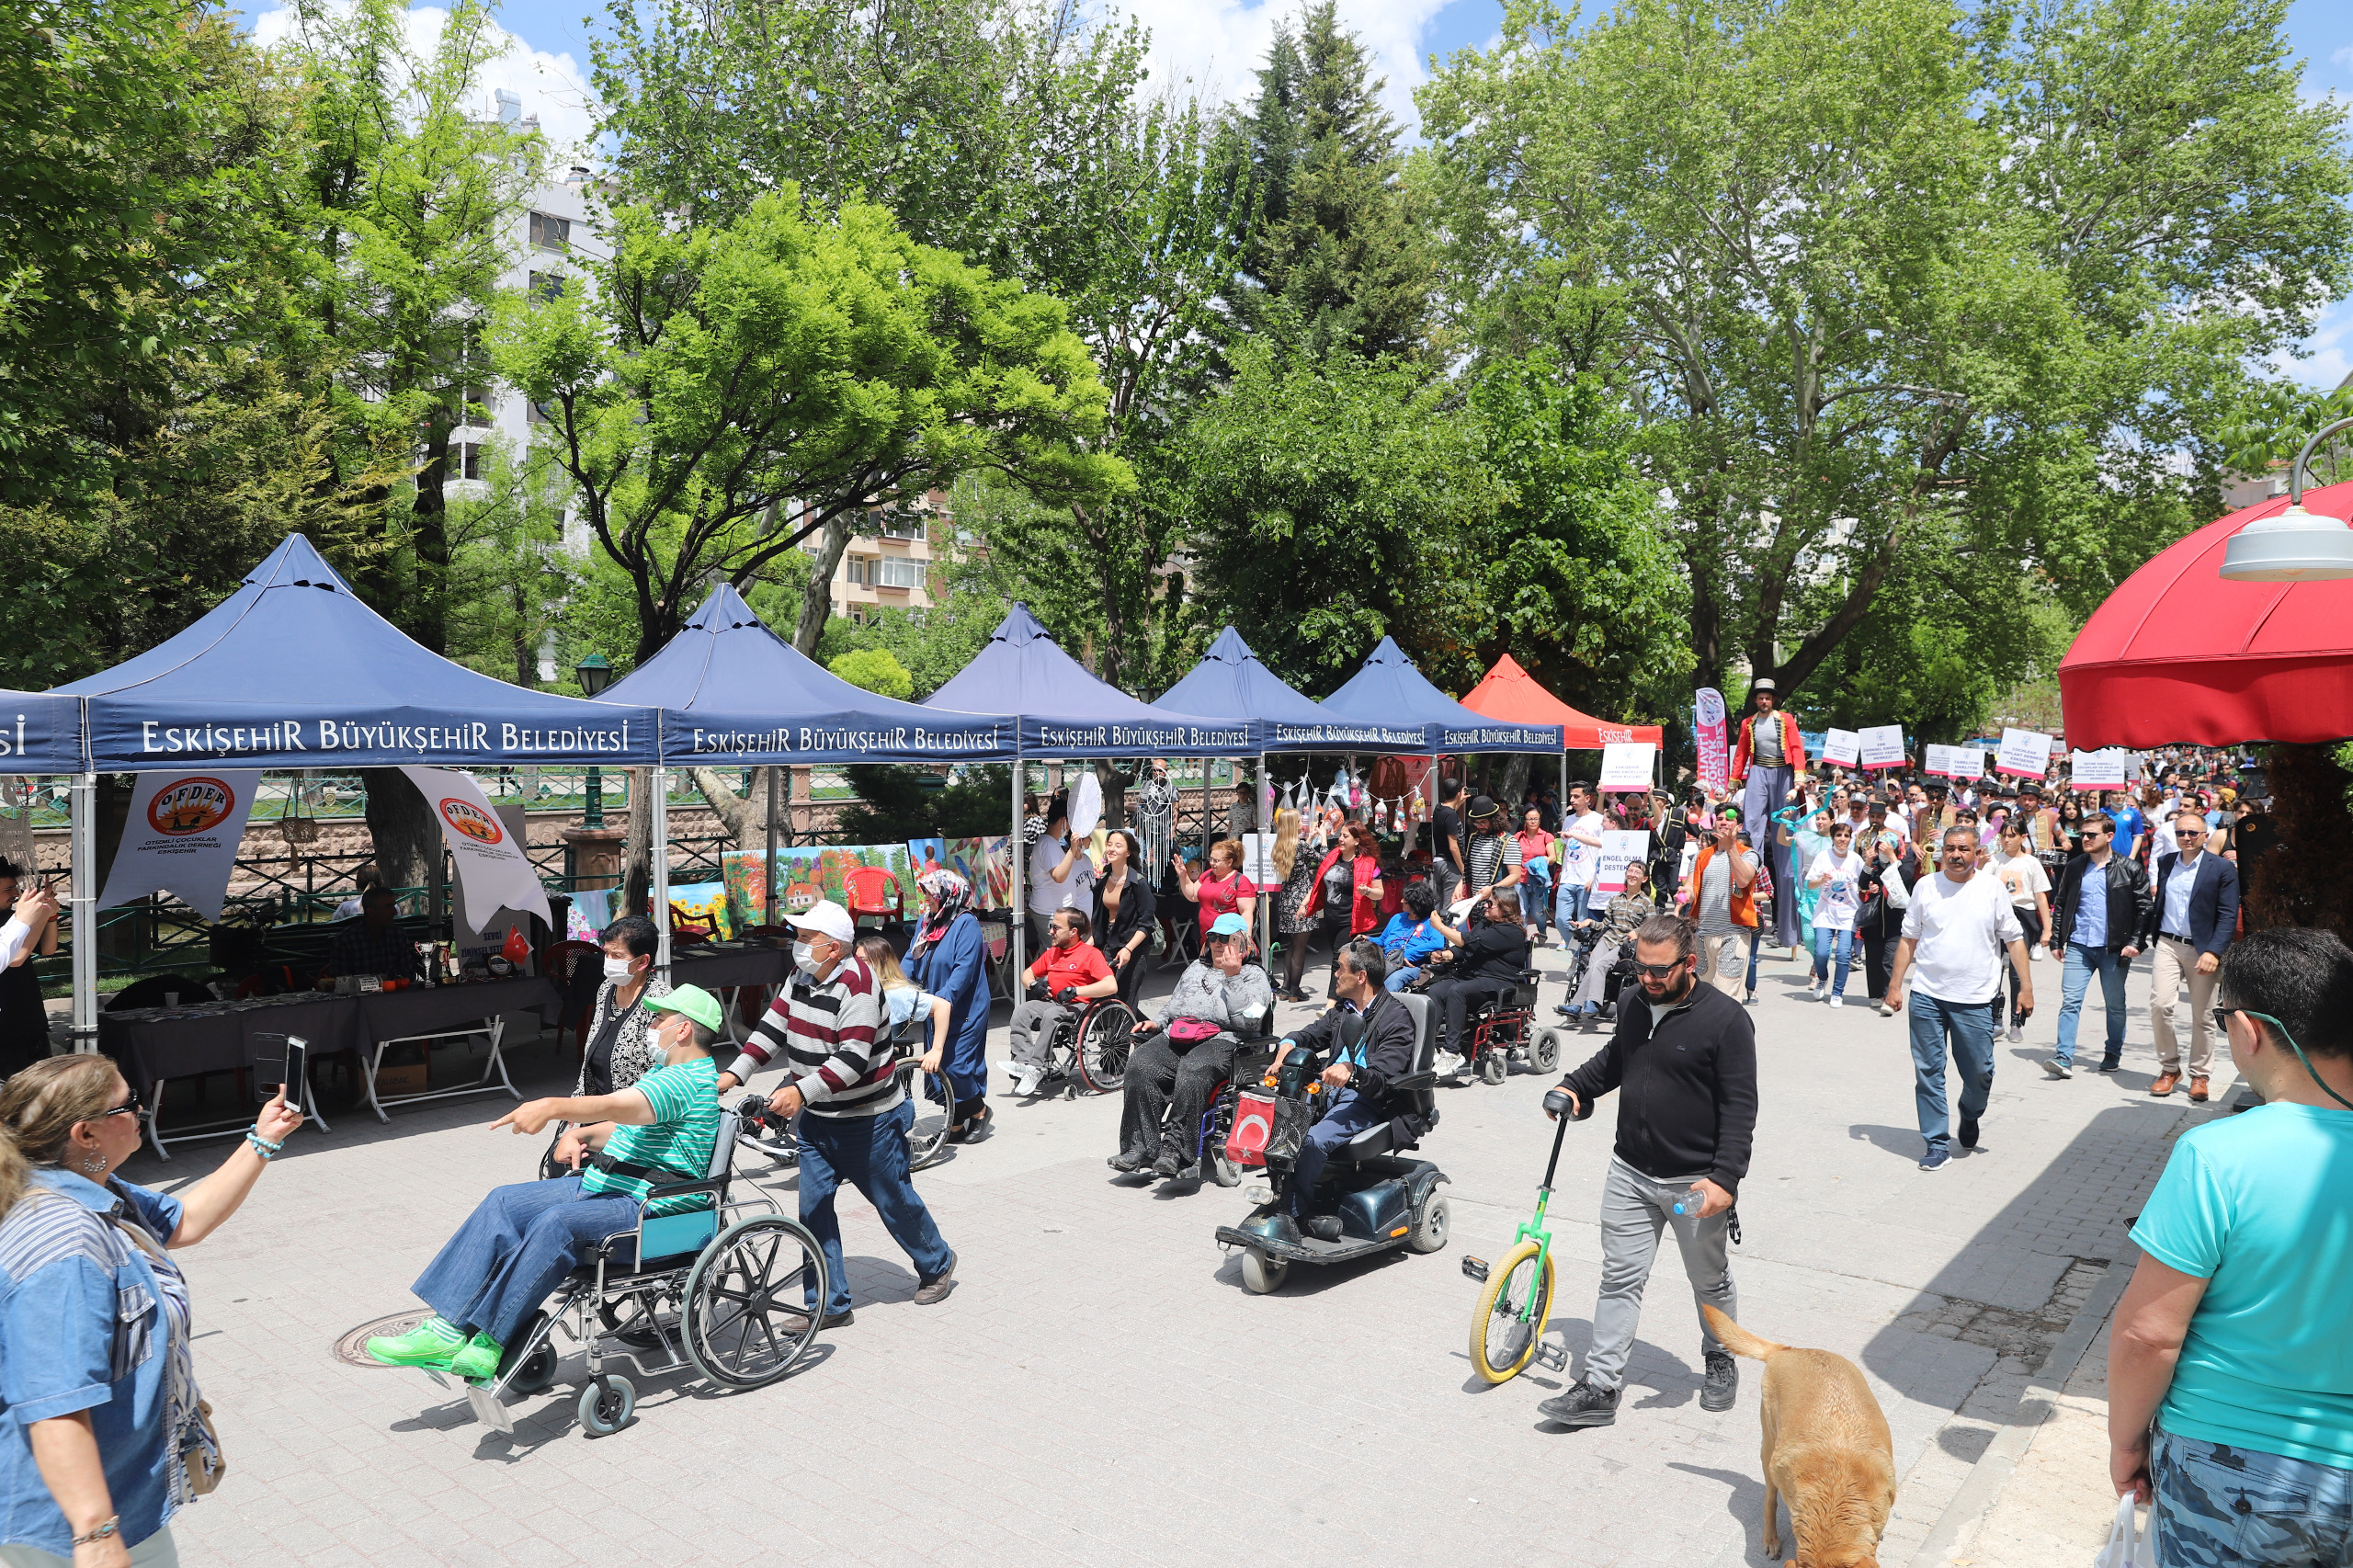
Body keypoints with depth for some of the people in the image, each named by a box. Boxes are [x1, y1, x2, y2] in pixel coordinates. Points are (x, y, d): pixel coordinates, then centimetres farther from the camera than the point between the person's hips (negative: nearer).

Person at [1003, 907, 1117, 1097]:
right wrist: (1033, 985, 6)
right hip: (1052, 1002, 7)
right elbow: (1029, 973, 32)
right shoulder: (1052, 953, 18)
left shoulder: (1090, 953, -5)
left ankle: (1036, 1067, -33)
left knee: (1052, 1014, -36)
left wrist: (1074, 991, -21)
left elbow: (1111, 986, -19)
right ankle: (1023, 1062, -30)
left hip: (1078, 1006, -7)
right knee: (1021, 1012, -20)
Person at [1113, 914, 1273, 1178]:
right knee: (1140, 1065, -25)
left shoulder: (1254, 976, 13)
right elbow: (1173, 1002, 38)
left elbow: (1246, 1019, -4)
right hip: (1176, 1035, 5)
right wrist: (1155, 1021, 18)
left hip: (1221, 1039, -5)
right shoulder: (1197, 967, 34)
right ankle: (1140, 1147, -26)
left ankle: (1176, 1150, -37)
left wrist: (1232, 975, -6)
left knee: (1192, 1072, -38)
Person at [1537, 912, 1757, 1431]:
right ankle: (1600, 1387, 11)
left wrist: (1725, 1179, -22)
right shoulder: (1632, 1003, 2)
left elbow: (1740, 1107, -16)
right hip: (1630, 1173, 5)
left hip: (1695, 1183, -4)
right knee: (1620, 1279, 6)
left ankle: (1719, 1359, 42)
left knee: (1710, 1281, 17)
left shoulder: (1725, 1019, -16)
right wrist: (1575, 1086, 7)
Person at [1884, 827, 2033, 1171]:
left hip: (1975, 1000, -1)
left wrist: (2026, 985, 0)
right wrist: (1895, 984, 6)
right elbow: (1909, 939, 8)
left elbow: (2014, 939, 6)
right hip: (1928, 997, 1)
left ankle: (1970, 1116, 37)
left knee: (1979, 1072, 5)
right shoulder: (1925, 887, 4)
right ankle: (1937, 1145, 11)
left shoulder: (1992, 889, 2)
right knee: (1928, 1073, 1)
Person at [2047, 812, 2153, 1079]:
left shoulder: (2130, 870, -2)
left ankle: (2113, 1054, 28)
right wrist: (2057, 940, 6)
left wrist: (2135, 943, -11)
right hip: (2079, 947, 2)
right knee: (2070, 1001, -7)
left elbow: (2144, 909, -2)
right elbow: (2060, 905, 12)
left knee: (2115, 1004, 11)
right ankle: (2064, 1059, -10)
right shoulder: (2074, 868, 8)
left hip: (2114, 949, -2)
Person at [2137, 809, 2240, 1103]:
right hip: (2167, 944, 2)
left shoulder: (2222, 868, -3)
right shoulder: (2164, 863, 9)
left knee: (2201, 1016, 5)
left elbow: (2228, 916, -7)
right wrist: (2144, 937, 10)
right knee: (2159, 1005, -10)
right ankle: (2169, 1069, 6)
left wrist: (2213, 952, -17)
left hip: (2202, 949, -2)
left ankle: (2199, 1076, 19)